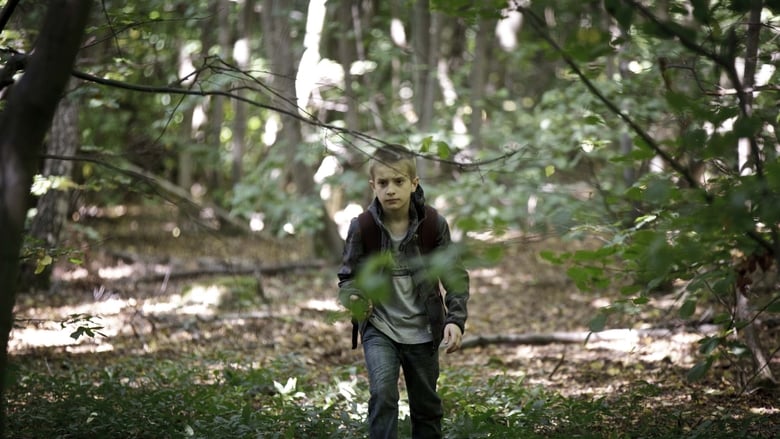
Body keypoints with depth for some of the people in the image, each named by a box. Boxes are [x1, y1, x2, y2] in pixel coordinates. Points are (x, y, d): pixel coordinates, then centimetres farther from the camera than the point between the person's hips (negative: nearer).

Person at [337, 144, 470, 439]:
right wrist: (351, 301, -28)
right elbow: (349, 276, -6)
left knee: (427, 406, 14)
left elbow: (455, 276, -6)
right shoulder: (362, 227, -13)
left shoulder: (433, 224, -11)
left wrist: (455, 319, -19)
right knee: (383, 393, -24)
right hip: (379, 328, -2)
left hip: (422, 331, 2)